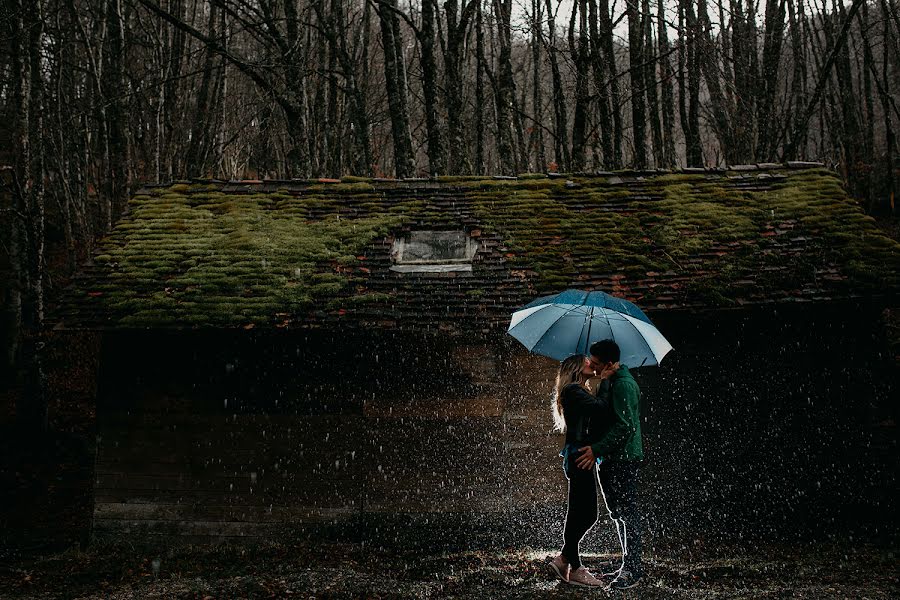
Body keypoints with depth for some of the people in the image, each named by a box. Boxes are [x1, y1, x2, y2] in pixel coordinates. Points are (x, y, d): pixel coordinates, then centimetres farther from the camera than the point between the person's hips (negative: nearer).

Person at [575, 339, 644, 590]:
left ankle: (633, 569, 0)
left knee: (627, 513, -5)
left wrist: (596, 450, -27)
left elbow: (625, 426, -24)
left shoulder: (623, 385, -17)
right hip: (609, 459, 11)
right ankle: (628, 566, 22)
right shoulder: (608, 382, 15)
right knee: (617, 513, 14)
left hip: (623, 459, -11)